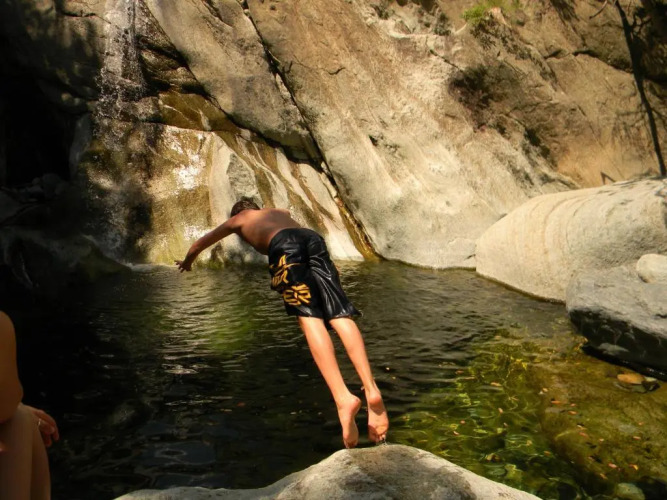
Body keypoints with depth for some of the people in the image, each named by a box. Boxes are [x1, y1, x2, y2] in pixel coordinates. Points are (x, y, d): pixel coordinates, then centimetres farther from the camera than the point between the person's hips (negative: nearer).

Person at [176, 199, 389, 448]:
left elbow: (198, 244, 48)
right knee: (341, 315, -9)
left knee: (309, 316, -15)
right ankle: (371, 389, -26)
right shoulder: (280, 211, 44)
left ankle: (343, 398, -32)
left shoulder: (237, 219, 35)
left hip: (284, 245, -4)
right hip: (313, 237, 4)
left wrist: (187, 262, 68)